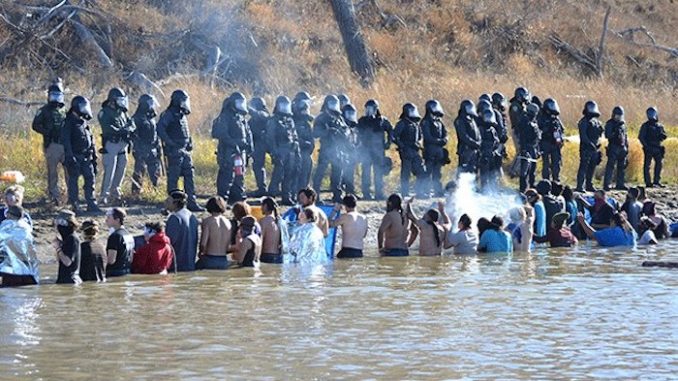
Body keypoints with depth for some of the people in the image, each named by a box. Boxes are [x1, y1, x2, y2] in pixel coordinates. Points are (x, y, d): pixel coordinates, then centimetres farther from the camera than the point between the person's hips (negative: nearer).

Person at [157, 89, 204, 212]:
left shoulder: (182, 115, 18)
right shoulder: (168, 115, -10)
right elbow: (160, 129, -22)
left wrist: (189, 142, 13)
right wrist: (170, 143, -21)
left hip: (184, 151, 9)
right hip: (174, 151, -9)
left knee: (189, 176, 6)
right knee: (173, 178, -4)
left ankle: (191, 202, 8)